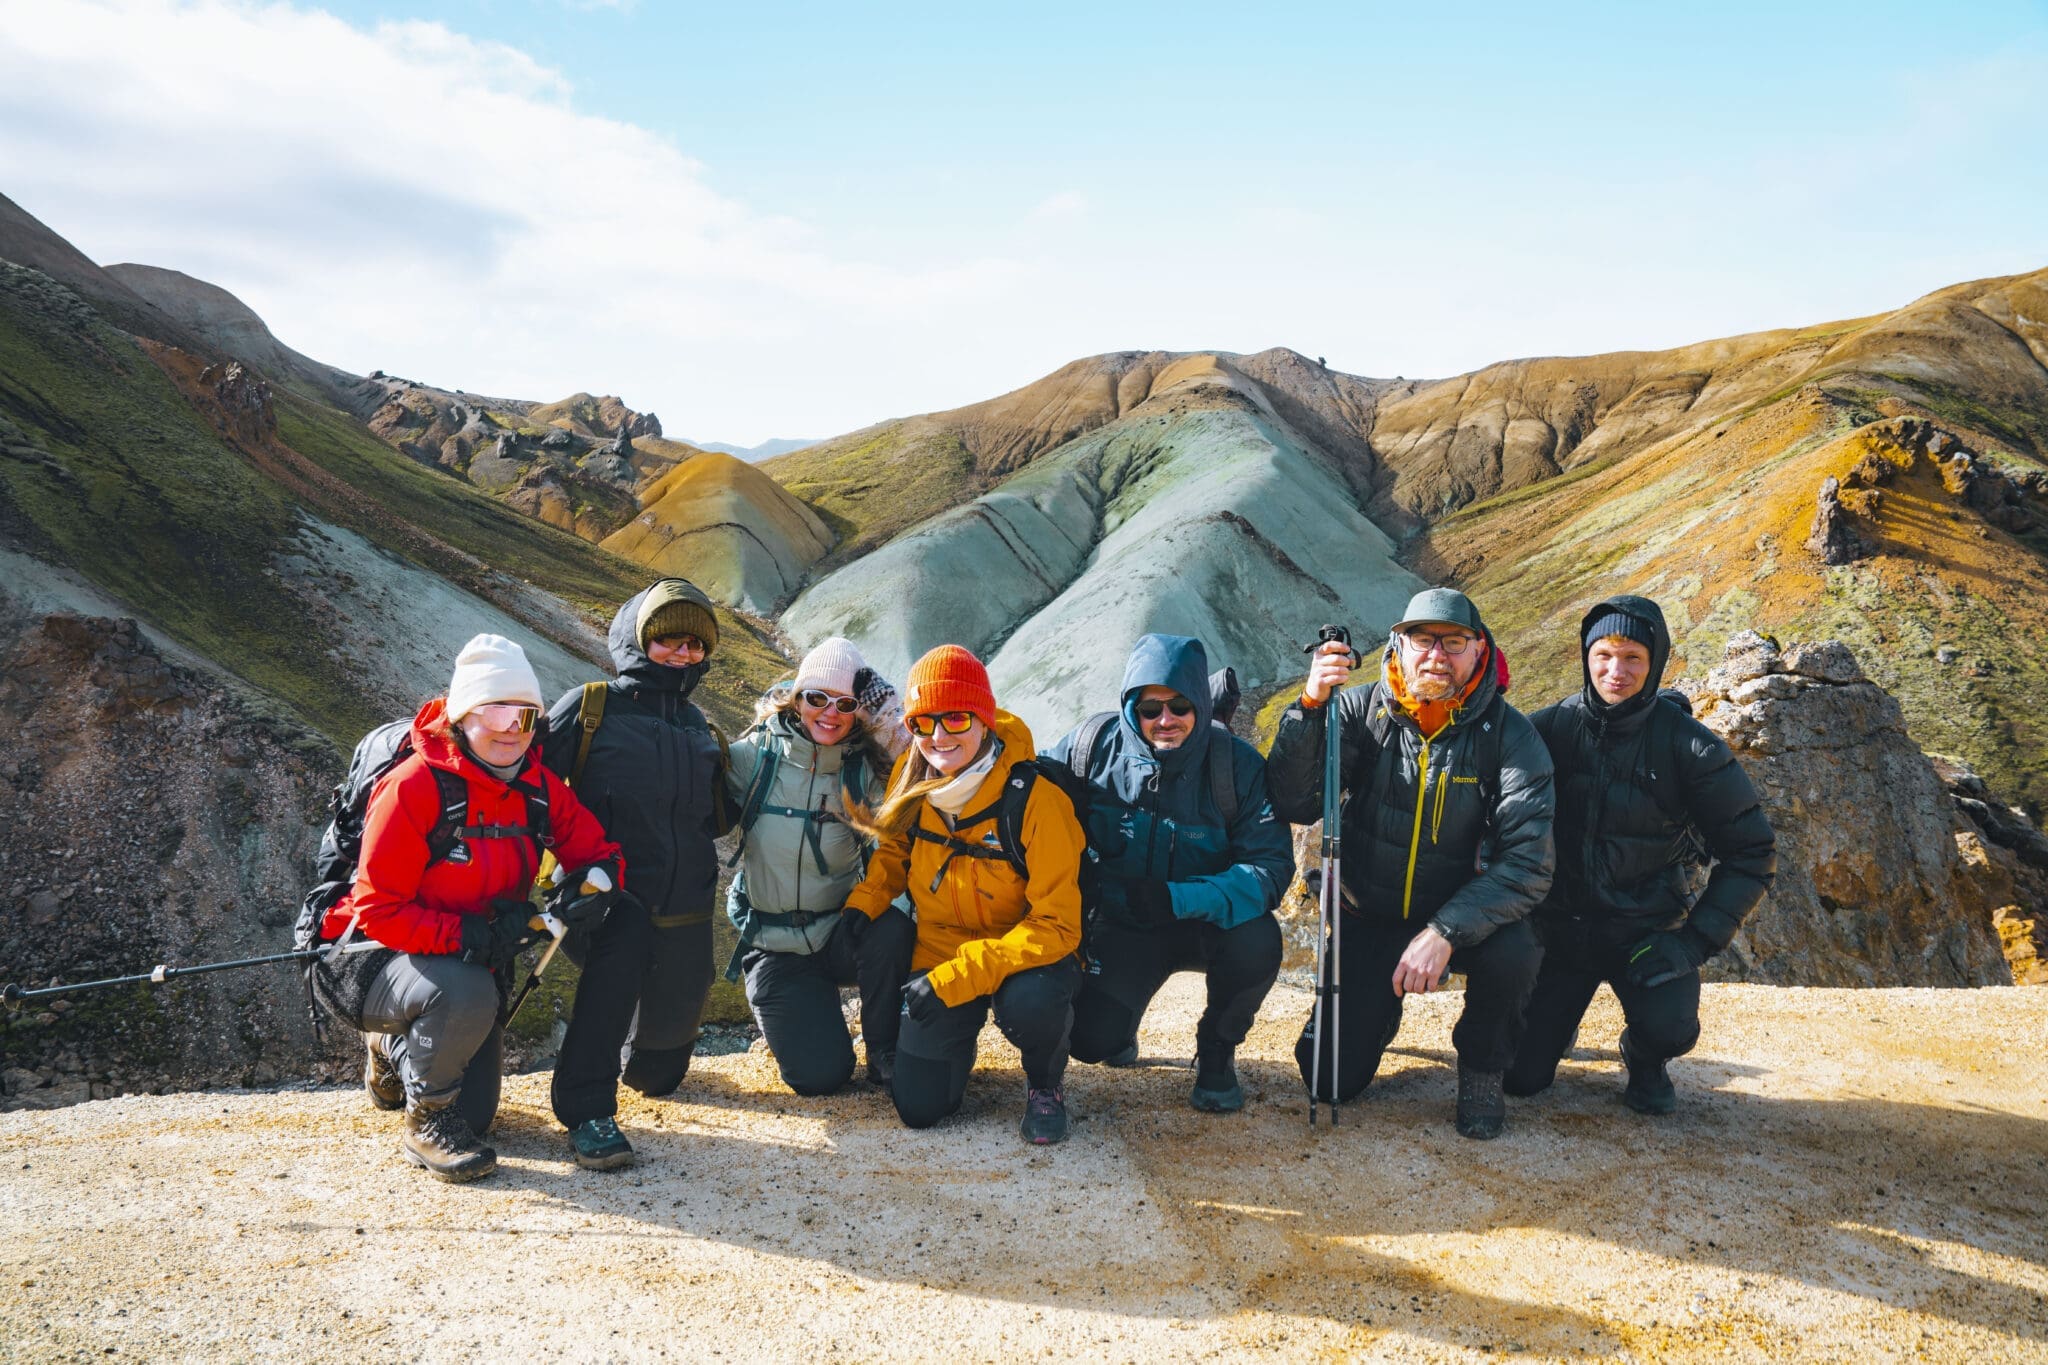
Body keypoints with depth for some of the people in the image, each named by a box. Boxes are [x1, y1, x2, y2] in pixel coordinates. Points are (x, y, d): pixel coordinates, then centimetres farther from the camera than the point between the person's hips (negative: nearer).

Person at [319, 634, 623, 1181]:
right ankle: (426, 1124, -12)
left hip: (479, 965, 6)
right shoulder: (414, 786, -25)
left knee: (475, 1116, 10)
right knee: (466, 994, -39)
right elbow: (376, 909, -25)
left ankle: (395, 1052, 40)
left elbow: (598, 853, -1)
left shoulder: (539, 787, -7)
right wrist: (466, 936, -34)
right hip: (384, 965, -6)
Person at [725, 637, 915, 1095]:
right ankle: (786, 1019, 23)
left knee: (893, 928, -34)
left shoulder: (864, 771, -5)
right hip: (776, 949, -1)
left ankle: (884, 1050, -7)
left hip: (841, 932, 2)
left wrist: (897, 729, -22)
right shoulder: (754, 757, -9)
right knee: (821, 1075, -14)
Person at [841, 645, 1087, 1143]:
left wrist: (960, 978, -32)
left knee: (1030, 1003, -39)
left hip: (1025, 952, -4)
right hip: (939, 950, 4)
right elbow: (895, 850, 13)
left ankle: (1045, 1082, -2)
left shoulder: (1034, 799, -25)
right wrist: (860, 906, -6)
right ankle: (959, 1030, 29)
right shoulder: (911, 777, -9)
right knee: (919, 1107, -5)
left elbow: (1058, 923, -25)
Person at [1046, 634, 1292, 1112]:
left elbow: (1271, 865, -23)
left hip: (1207, 924, 0)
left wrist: (1179, 898, -37)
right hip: (1121, 927, 1)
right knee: (1091, 1039, -21)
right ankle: (1121, 1025, 21)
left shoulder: (1238, 765, -16)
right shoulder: (1092, 746, -12)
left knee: (1257, 941, -33)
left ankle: (1217, 1047, 0)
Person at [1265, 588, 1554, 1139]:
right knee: (1332, 1078, -5)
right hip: (1370, 919, 1)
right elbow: (1293, 805, -18)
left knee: (1512, 952, -34)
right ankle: (1381, 1003, 29)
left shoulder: (1509, 734, -15)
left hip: (1464, 914, -1)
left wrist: (1445, 933, -34)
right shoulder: (1361, 711, -10)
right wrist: (1310, 707, -31)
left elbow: (1529, 860, -23)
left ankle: (1481, 1064, -2)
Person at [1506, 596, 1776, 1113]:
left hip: (1647, 929, -1)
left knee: (1669, 1030, -29)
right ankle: (1559, 1012, 30)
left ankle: (1644, 1060, 9)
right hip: (1561, 926, 1)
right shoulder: (1550, 729, -7)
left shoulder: (1688, 746, -12)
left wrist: (1700, 937, -14)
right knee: (1522, 1076, -4)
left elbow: (1752, 851, -5)